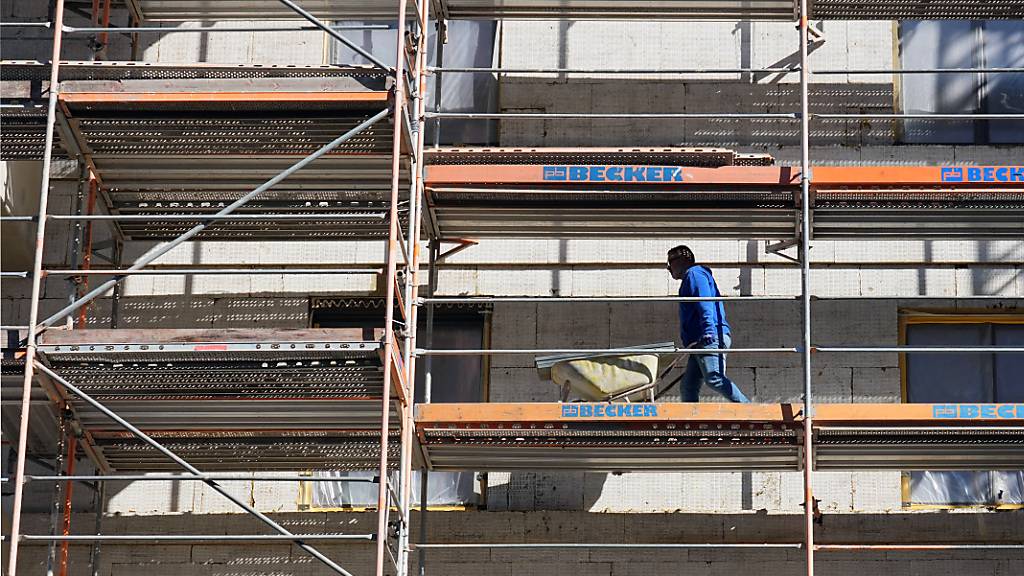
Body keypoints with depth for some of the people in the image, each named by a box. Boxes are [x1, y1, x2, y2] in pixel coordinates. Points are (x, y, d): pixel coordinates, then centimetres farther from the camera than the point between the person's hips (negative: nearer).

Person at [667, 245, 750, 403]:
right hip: (700, 342, 11)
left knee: (714, 378, -26)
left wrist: (709, 332, -25)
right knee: (688, 388, 3)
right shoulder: (690, 277, 34)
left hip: (711, 338, -11)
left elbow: (705, 304, -13)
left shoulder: (694, 273, 3)